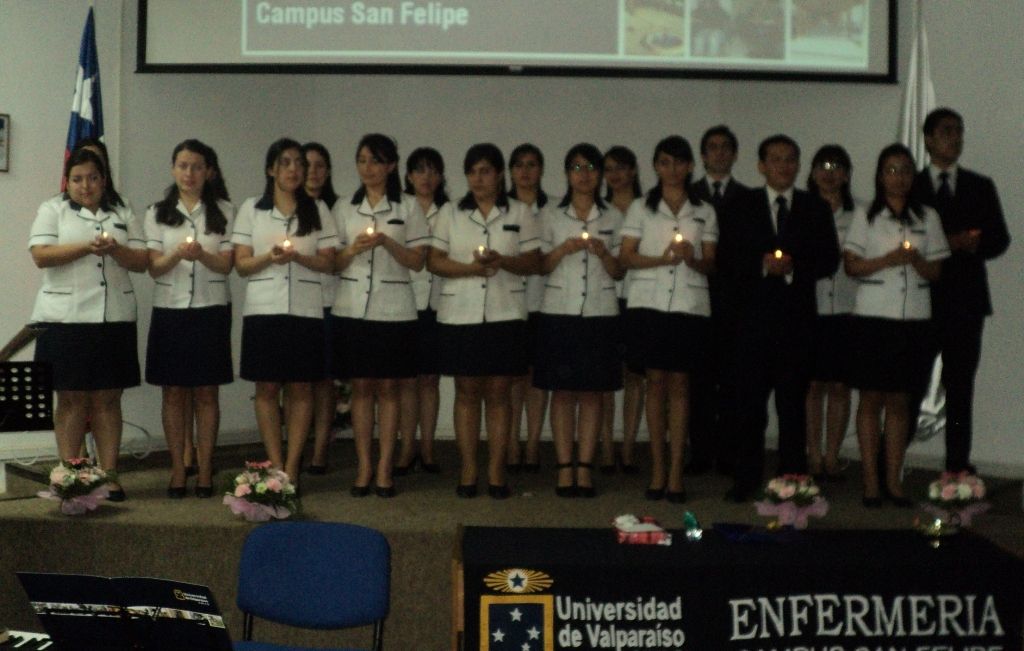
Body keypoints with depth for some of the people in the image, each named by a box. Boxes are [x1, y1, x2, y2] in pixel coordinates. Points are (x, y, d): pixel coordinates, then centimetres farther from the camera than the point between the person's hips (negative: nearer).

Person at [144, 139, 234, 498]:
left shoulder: (224, 211, 6)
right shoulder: (157, 212, 8)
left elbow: (226, 264, -1)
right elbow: (154, 267, 1)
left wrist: (201, 255, -22)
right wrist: (176, 254, -20)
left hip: (211, 310, -1)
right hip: (170, 310, 1)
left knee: (206, 394, 1)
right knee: (173, 393, 2)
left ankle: (205, 472, 7)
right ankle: (177, 471, 9)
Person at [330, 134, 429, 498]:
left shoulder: (407, 207, 4)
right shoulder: (344, 208, 10)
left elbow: (418, 261, 0)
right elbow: (333, 261, 9)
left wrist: (387, 242, -15)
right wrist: (353, 249, -11)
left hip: (393, 310, -1)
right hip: (352, 307, 2)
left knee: (388, 387, 1)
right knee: (361, 387, 3)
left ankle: (385, 468, 6)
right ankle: (364, 466, 9)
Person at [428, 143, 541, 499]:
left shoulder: (520, 213, 8)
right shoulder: (450, 214, 9)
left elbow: (534, 262, 5)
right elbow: (434, 261, 3)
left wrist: (503, 261, -15)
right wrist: (470, 268, -13)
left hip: (505, 314, 0)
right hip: (459, 313, 1)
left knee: (499, 393, 1)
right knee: (466, 392, 3)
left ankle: (496, 472, 6)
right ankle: (468, 472, 8)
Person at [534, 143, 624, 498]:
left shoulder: (613, 218, 10)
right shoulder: (550, 216, 8)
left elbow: (619, 271, 8)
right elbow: (542, 266, 6)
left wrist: (603, 253, -11)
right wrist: (564, 249, -12)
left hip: (600, 313, 1)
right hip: (559, 311, -1)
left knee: (592, 392, 1)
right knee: (562, 392, -1)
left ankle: (585, 468, 4)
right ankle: (564, 468, 3)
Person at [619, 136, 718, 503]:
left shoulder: (704, 213, 12)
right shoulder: (641, 208, 9)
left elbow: (711, 264, 8)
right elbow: (627, 257, 2)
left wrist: (692, 259, -14)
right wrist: (663, 259, -14)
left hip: (690, 305, 1)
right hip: (650, 303, -1)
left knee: (679, 384, 0)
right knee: (656, 382, 0)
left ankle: (675, 472, 2)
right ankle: (657, 469, 6)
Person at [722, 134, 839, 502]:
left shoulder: (815, 208, 11)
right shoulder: (743, 206, 10)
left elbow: (830, 259, 5)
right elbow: (726, 260, 3)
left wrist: (794, 266, -12)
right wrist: (762, 264, -13)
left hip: (796, 317, 0)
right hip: (753, 316, 0)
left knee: (793, 403, 4)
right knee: (749, 402, 1)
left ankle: (792, 480, 11)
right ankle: (745, 480, 9)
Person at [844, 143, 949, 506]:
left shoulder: (927, 218, 10)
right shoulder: (866, 217, 4)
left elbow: (935, 272, 7)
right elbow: (851, 266, -3)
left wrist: (916, 261, -13)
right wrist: (888, 260, -17)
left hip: (914, 318, 2)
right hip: (873, 317, -2)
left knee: (899, 401, 6)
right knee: (871, 398, 0)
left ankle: (894, 480, 12)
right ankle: (871, 481, 6)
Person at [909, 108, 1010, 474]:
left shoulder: (981, 187, 13)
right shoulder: (909, 187, 6)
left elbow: (1000, 239, 9)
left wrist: (974, 244, -12)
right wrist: (946, 244, -15)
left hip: (965, 301, 2)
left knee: (960, 388, 6)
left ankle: (958, 467, 11)